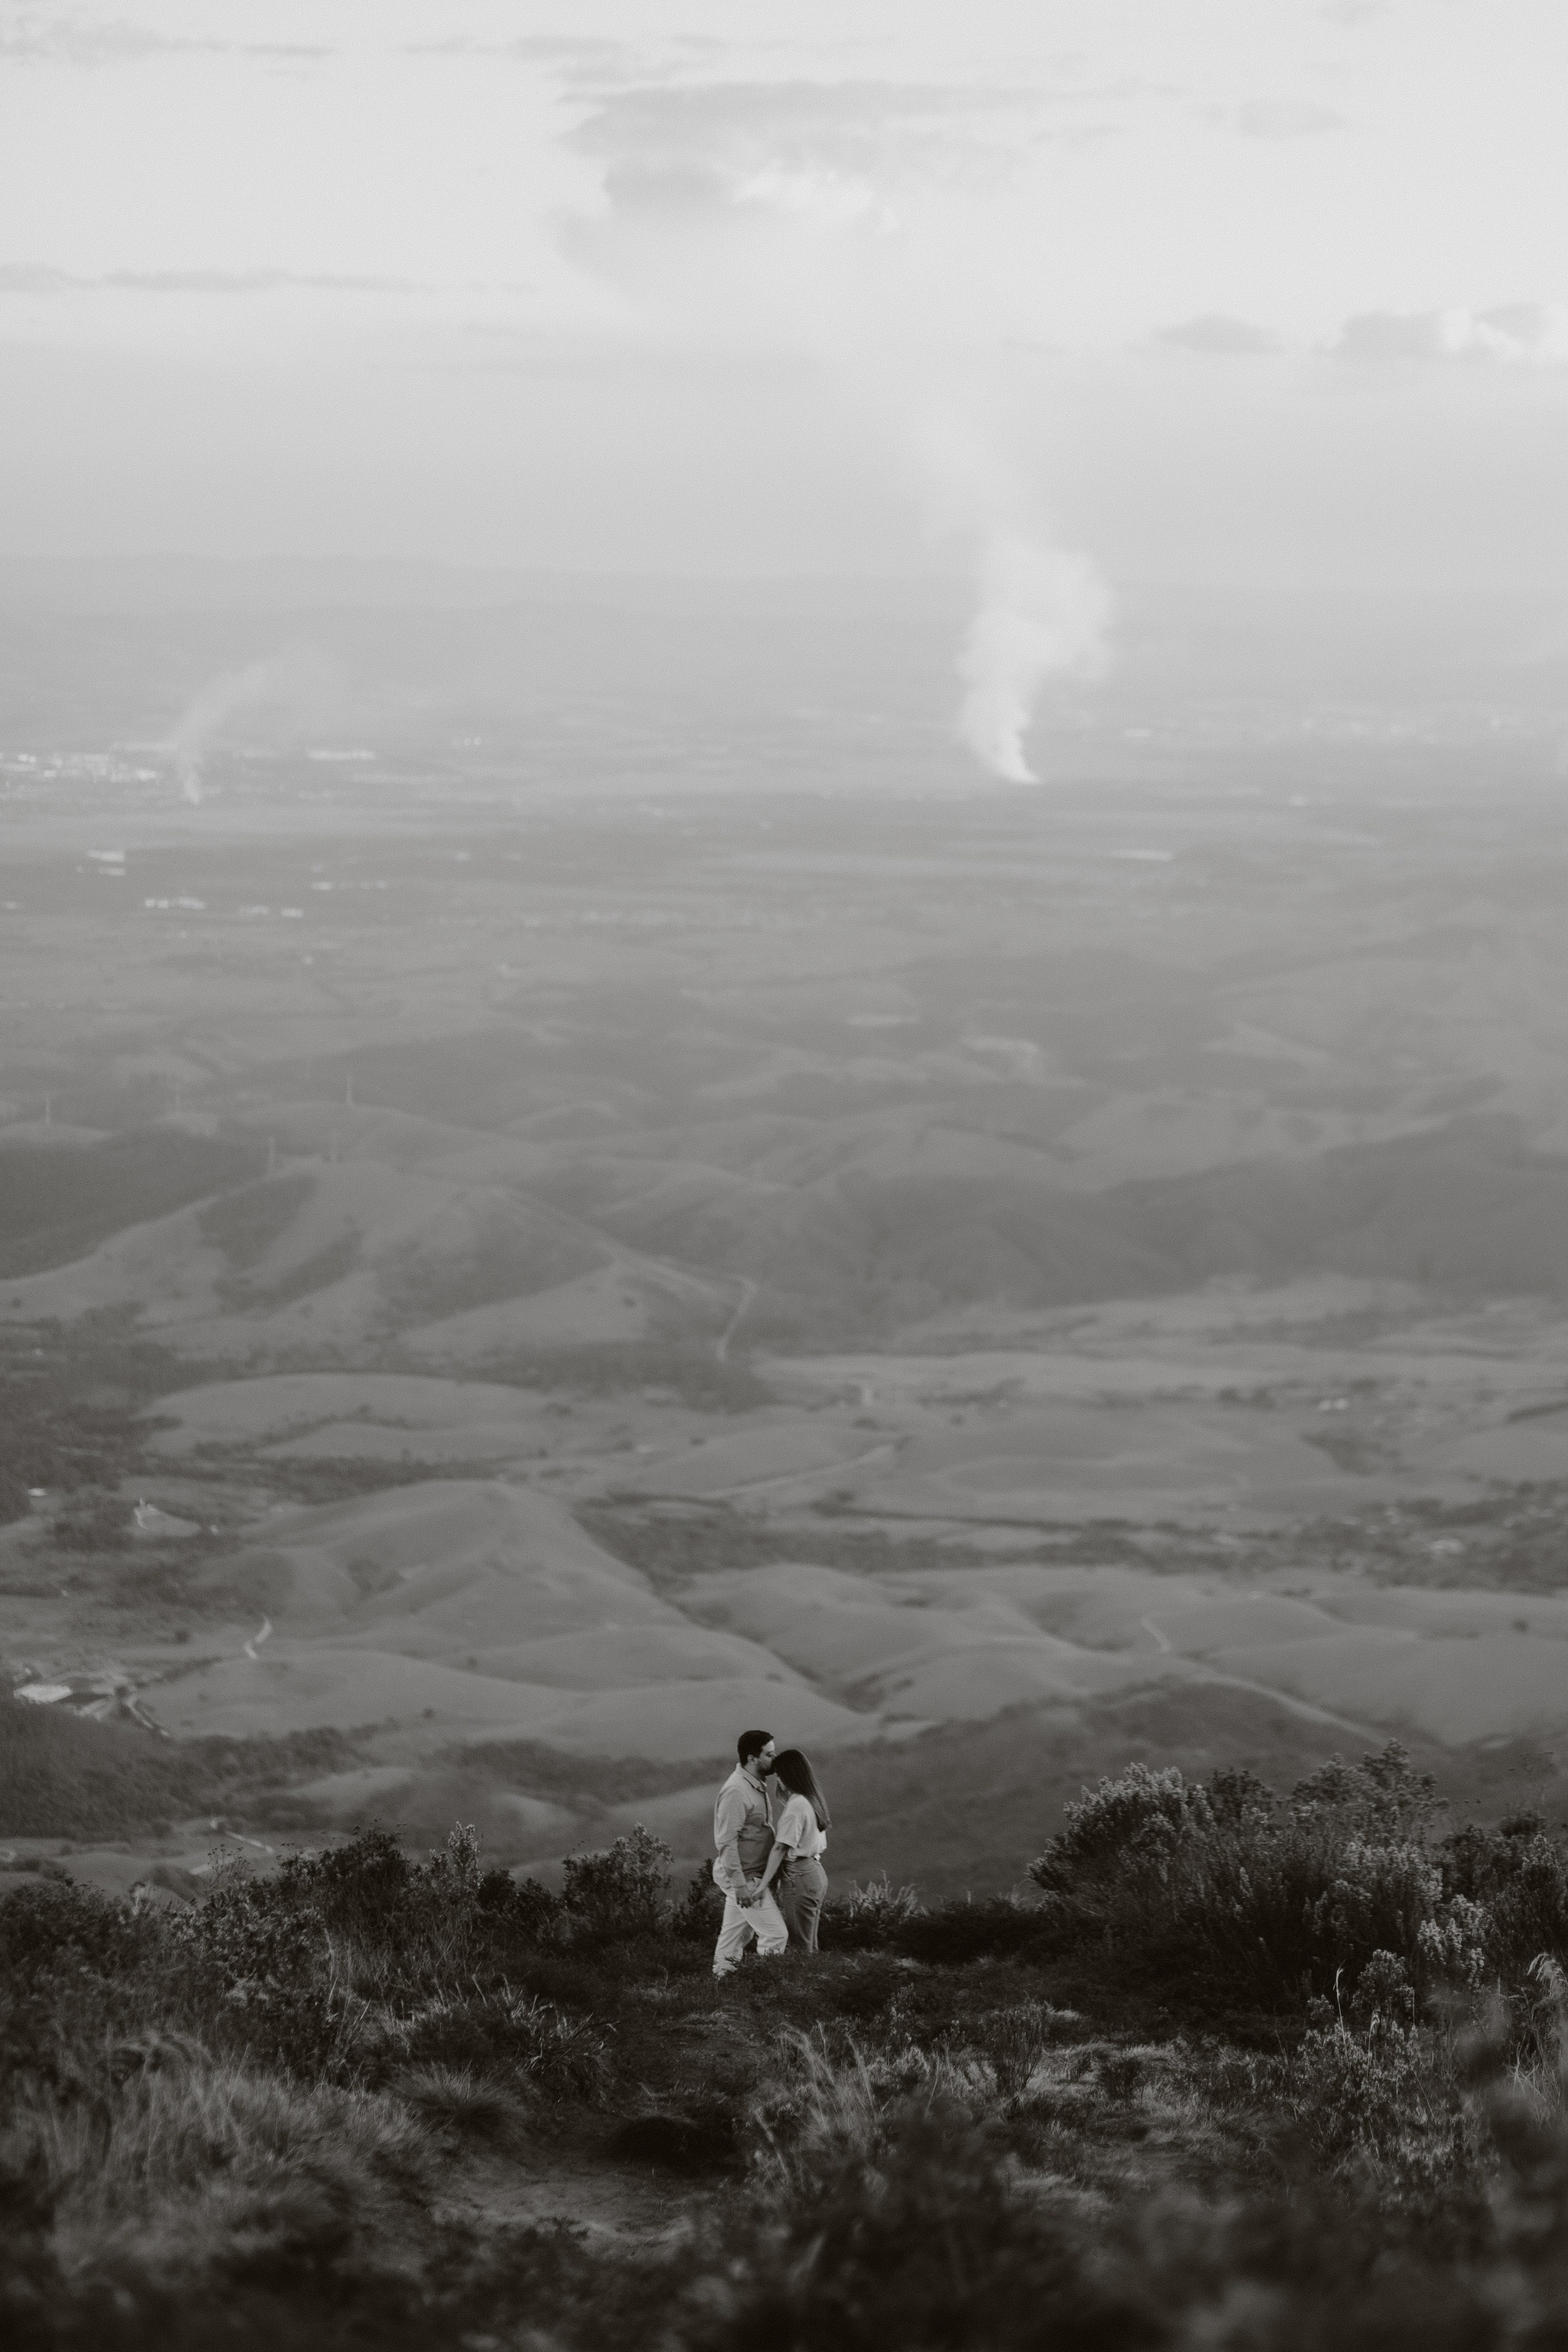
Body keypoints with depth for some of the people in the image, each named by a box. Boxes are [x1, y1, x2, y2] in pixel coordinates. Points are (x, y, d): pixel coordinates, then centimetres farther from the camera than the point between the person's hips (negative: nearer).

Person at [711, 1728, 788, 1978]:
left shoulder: (757, 1785, 9)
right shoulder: (736, 1791, -22)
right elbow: (727, 1842, -24)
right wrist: (740, 1885, -25)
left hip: (748, 1875, 10)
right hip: (742, 1875, -10)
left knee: (736, 1935, 17)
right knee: (776, 1934, -9)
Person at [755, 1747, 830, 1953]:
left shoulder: (796, 1806, -17)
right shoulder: (813, 1800, 11)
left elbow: (780, 1849, -20)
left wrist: (763, 1885, -19)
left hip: (799, 1876, -10)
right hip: (816, 1872, 10)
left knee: (800, 1948, -5)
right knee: (809, 1946, 13)